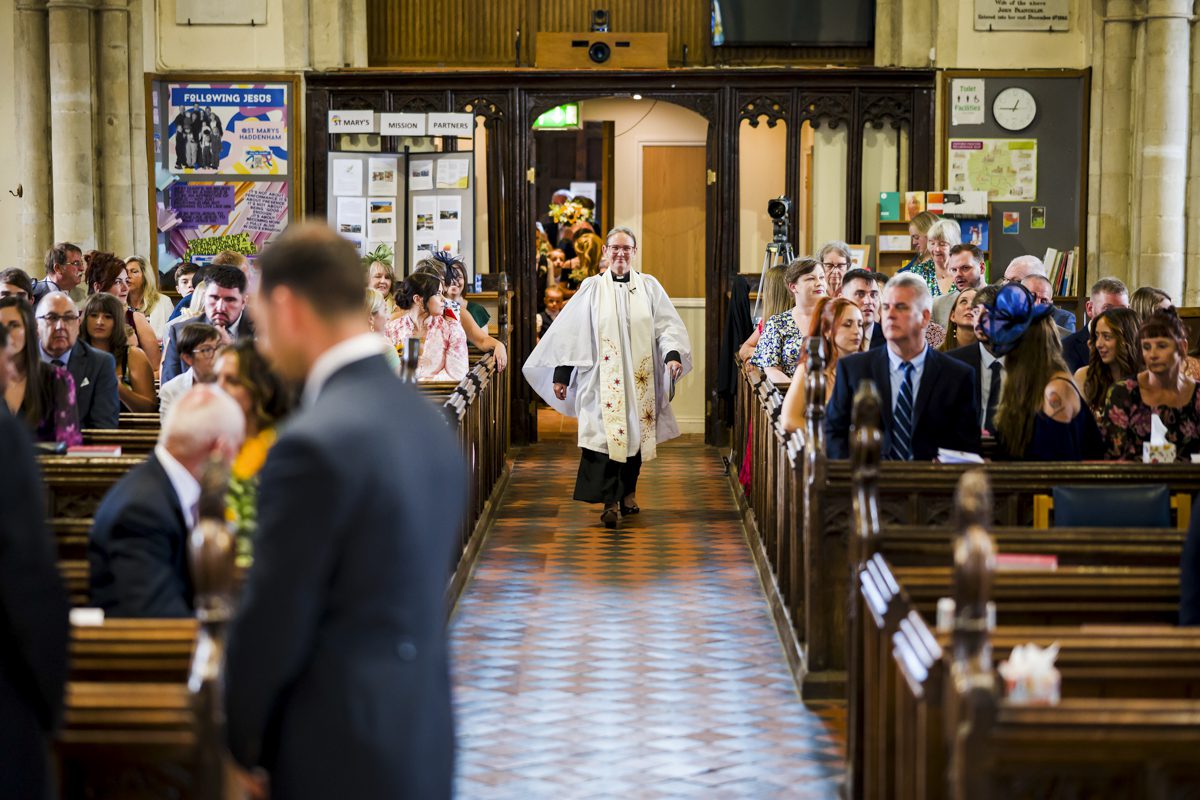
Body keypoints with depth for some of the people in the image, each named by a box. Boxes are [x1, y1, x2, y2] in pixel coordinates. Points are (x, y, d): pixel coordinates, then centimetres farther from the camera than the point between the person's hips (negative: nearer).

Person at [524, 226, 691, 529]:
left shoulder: (649, 286, 7)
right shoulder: (593, 288, 4)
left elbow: (668, 325, 1)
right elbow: (571, 332, 3)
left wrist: (673, 354, -18)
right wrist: (561, 373, -2)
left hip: (640, 378, 2)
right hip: (603, 376, -2)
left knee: (635, 433, 8)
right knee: (606, 434, -13)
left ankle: (628, 492, 25)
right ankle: (611, 503, -14)